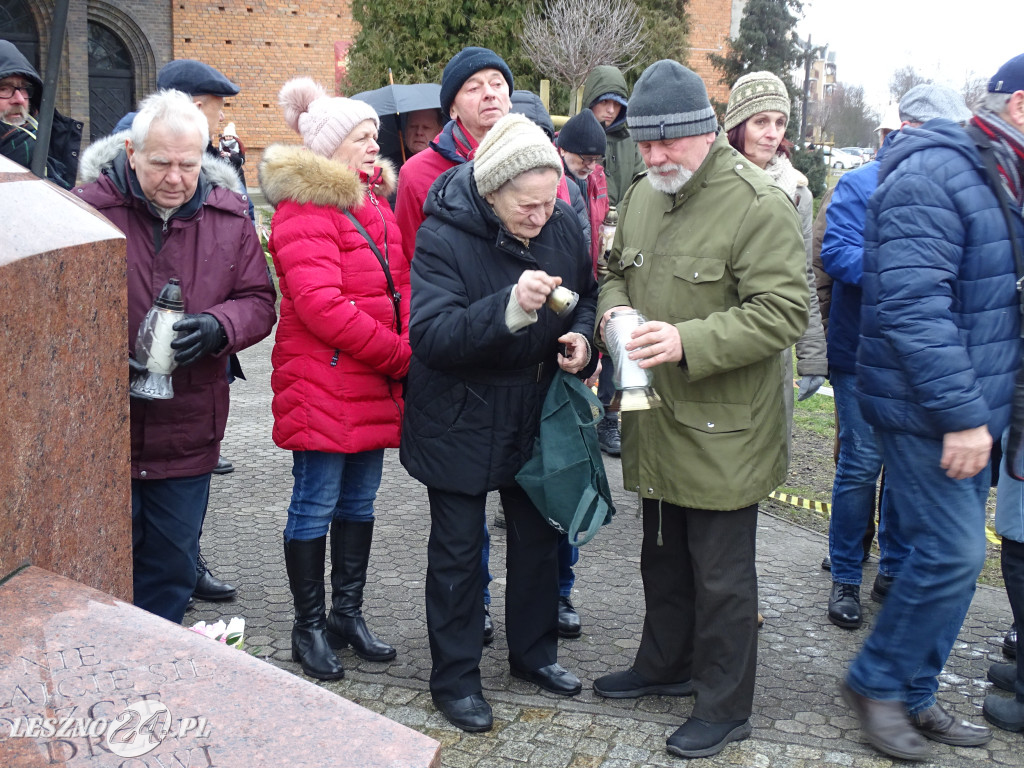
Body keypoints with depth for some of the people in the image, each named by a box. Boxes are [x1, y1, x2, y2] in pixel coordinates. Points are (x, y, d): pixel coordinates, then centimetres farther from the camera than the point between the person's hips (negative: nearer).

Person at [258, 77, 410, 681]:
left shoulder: (373, 202, 16)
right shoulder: (305, 210, -13)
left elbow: (400, 286, 19)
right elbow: (321, 304, -23)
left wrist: (404, 352, 2)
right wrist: (400, 356, -18)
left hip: (376, 383, 8)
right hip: (323, 383, -8)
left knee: (359, 500, 15)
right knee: (316, 505, 2)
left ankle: (349, 614, 28)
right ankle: (309, 626, 15)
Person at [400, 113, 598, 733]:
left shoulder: (562, 222, -7)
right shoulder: (444, 235, -23)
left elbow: (588, 294, 10)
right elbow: (430, 334, -33)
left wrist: (581, 337, -12)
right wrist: (510, 307, -46)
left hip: (536, 414, 6)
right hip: (460, 420, -5)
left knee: (538, 534, 18)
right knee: (458, 548, 7)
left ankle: (534, 651, 39)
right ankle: (455, 677, 23)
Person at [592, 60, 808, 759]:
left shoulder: (759, 205, -18)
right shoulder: (640, 196, 8)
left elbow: (785, 311, -22)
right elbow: (618, 273, 21)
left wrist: (689, 342, -30)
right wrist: (613, 309, -2)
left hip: (724, 431, -7)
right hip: (655, 422, 8)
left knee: (721, 575, 5)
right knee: (663, 556, 23)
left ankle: (726, 707, 22)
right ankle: (666, 665, 43)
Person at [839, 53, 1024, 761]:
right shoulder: (932, 177, -17)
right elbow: (912, 307, -25)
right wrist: (960, 416, -25)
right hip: (928, 413, -10)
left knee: (952, 555, 13)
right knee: (953, 553, -8)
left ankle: (913, 695, 26)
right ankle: (877, 682, 11)